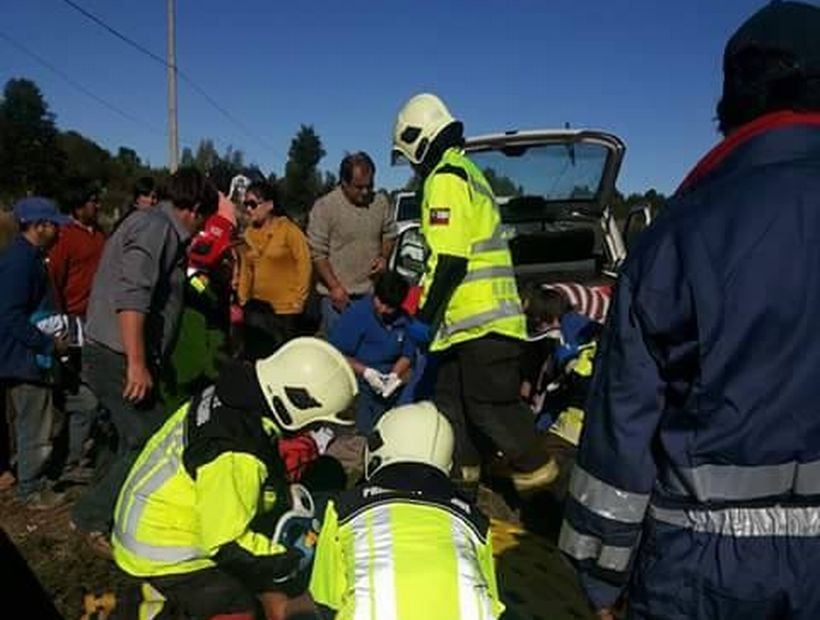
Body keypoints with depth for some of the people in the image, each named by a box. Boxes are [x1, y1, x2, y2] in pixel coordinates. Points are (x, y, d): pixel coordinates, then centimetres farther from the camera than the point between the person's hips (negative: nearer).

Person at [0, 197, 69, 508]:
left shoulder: (27, 256, 11)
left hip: (26, 355, 10)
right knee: (36, 429, 0)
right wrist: (49, 343, -20)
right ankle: (33, 491, 13)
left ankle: (30, 479, 34)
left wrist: (51, 336, 13)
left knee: (30, 423, 21)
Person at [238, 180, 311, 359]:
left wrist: (298, 299, -11)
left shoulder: (289, 230, -9)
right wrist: (242, 298, 8)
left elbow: (304, 263, -9)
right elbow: (246, 269, 10)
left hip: (285, 308, -5)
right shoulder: (249, 233, 4)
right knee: (254, 355, 8)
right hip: (258, 306, 5)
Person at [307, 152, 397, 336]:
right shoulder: (324, 207, -10)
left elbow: (390, 234, 18)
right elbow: (317, 253, -10)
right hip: (338, 295, -4)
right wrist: (334, 286, -15)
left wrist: (384, 257, -2)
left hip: (372, 293, 4)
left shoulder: (381, 202, 3)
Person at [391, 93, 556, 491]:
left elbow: (449, 258, -21)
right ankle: (463, 465, 26)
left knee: (489, 404, -2)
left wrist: (425, 315, -15)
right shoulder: (468, 172, 20)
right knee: (452, 395, 16)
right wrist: (428, 302, 26)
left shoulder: (445, 178, -12)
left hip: (478, 317, -10)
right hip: (483, 313, 10)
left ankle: (534, 467, 11)